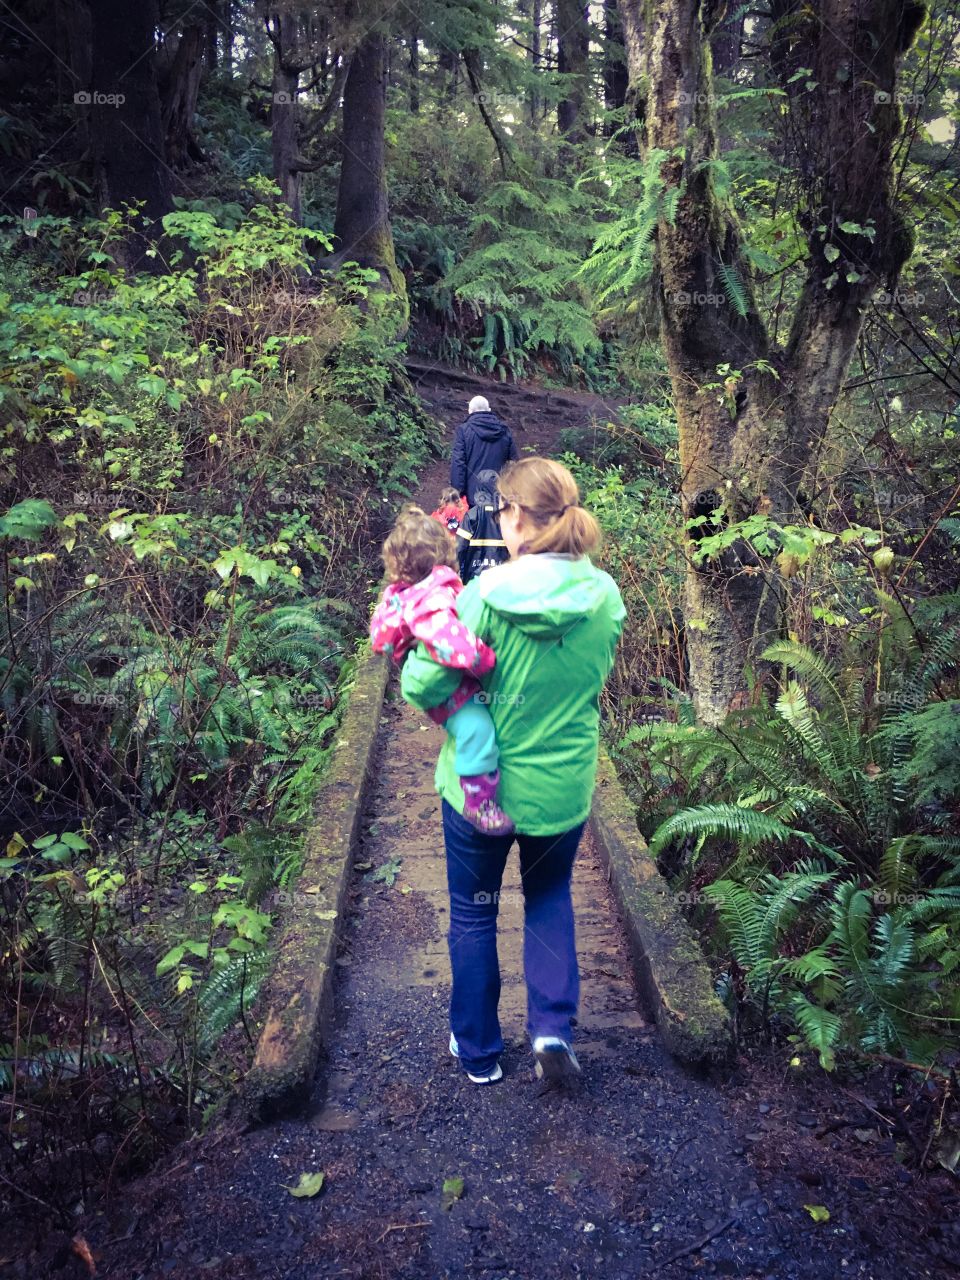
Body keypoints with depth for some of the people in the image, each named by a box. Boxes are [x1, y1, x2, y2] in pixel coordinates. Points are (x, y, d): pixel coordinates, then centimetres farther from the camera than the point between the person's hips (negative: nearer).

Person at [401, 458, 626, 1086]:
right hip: (565, 790, 3)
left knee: (473, 913, 20)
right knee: (550, 895, 30)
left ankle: (479, 1052, 34)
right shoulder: (606, 598, -10)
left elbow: (422, 686, -20)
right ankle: (553, 1026, 17)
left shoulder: (487, 594, -23)